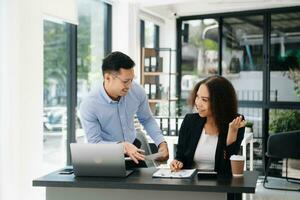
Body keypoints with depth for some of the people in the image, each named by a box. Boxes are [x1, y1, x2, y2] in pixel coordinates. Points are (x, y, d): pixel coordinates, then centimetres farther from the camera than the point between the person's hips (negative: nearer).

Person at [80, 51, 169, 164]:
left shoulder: (137, 91, -12)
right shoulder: (89, 105, -24)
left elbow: (147, 120, 6)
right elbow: (95, 143, -19)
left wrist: (161, 142, -9)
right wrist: (122, 146, -35)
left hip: (134, 148, 2)